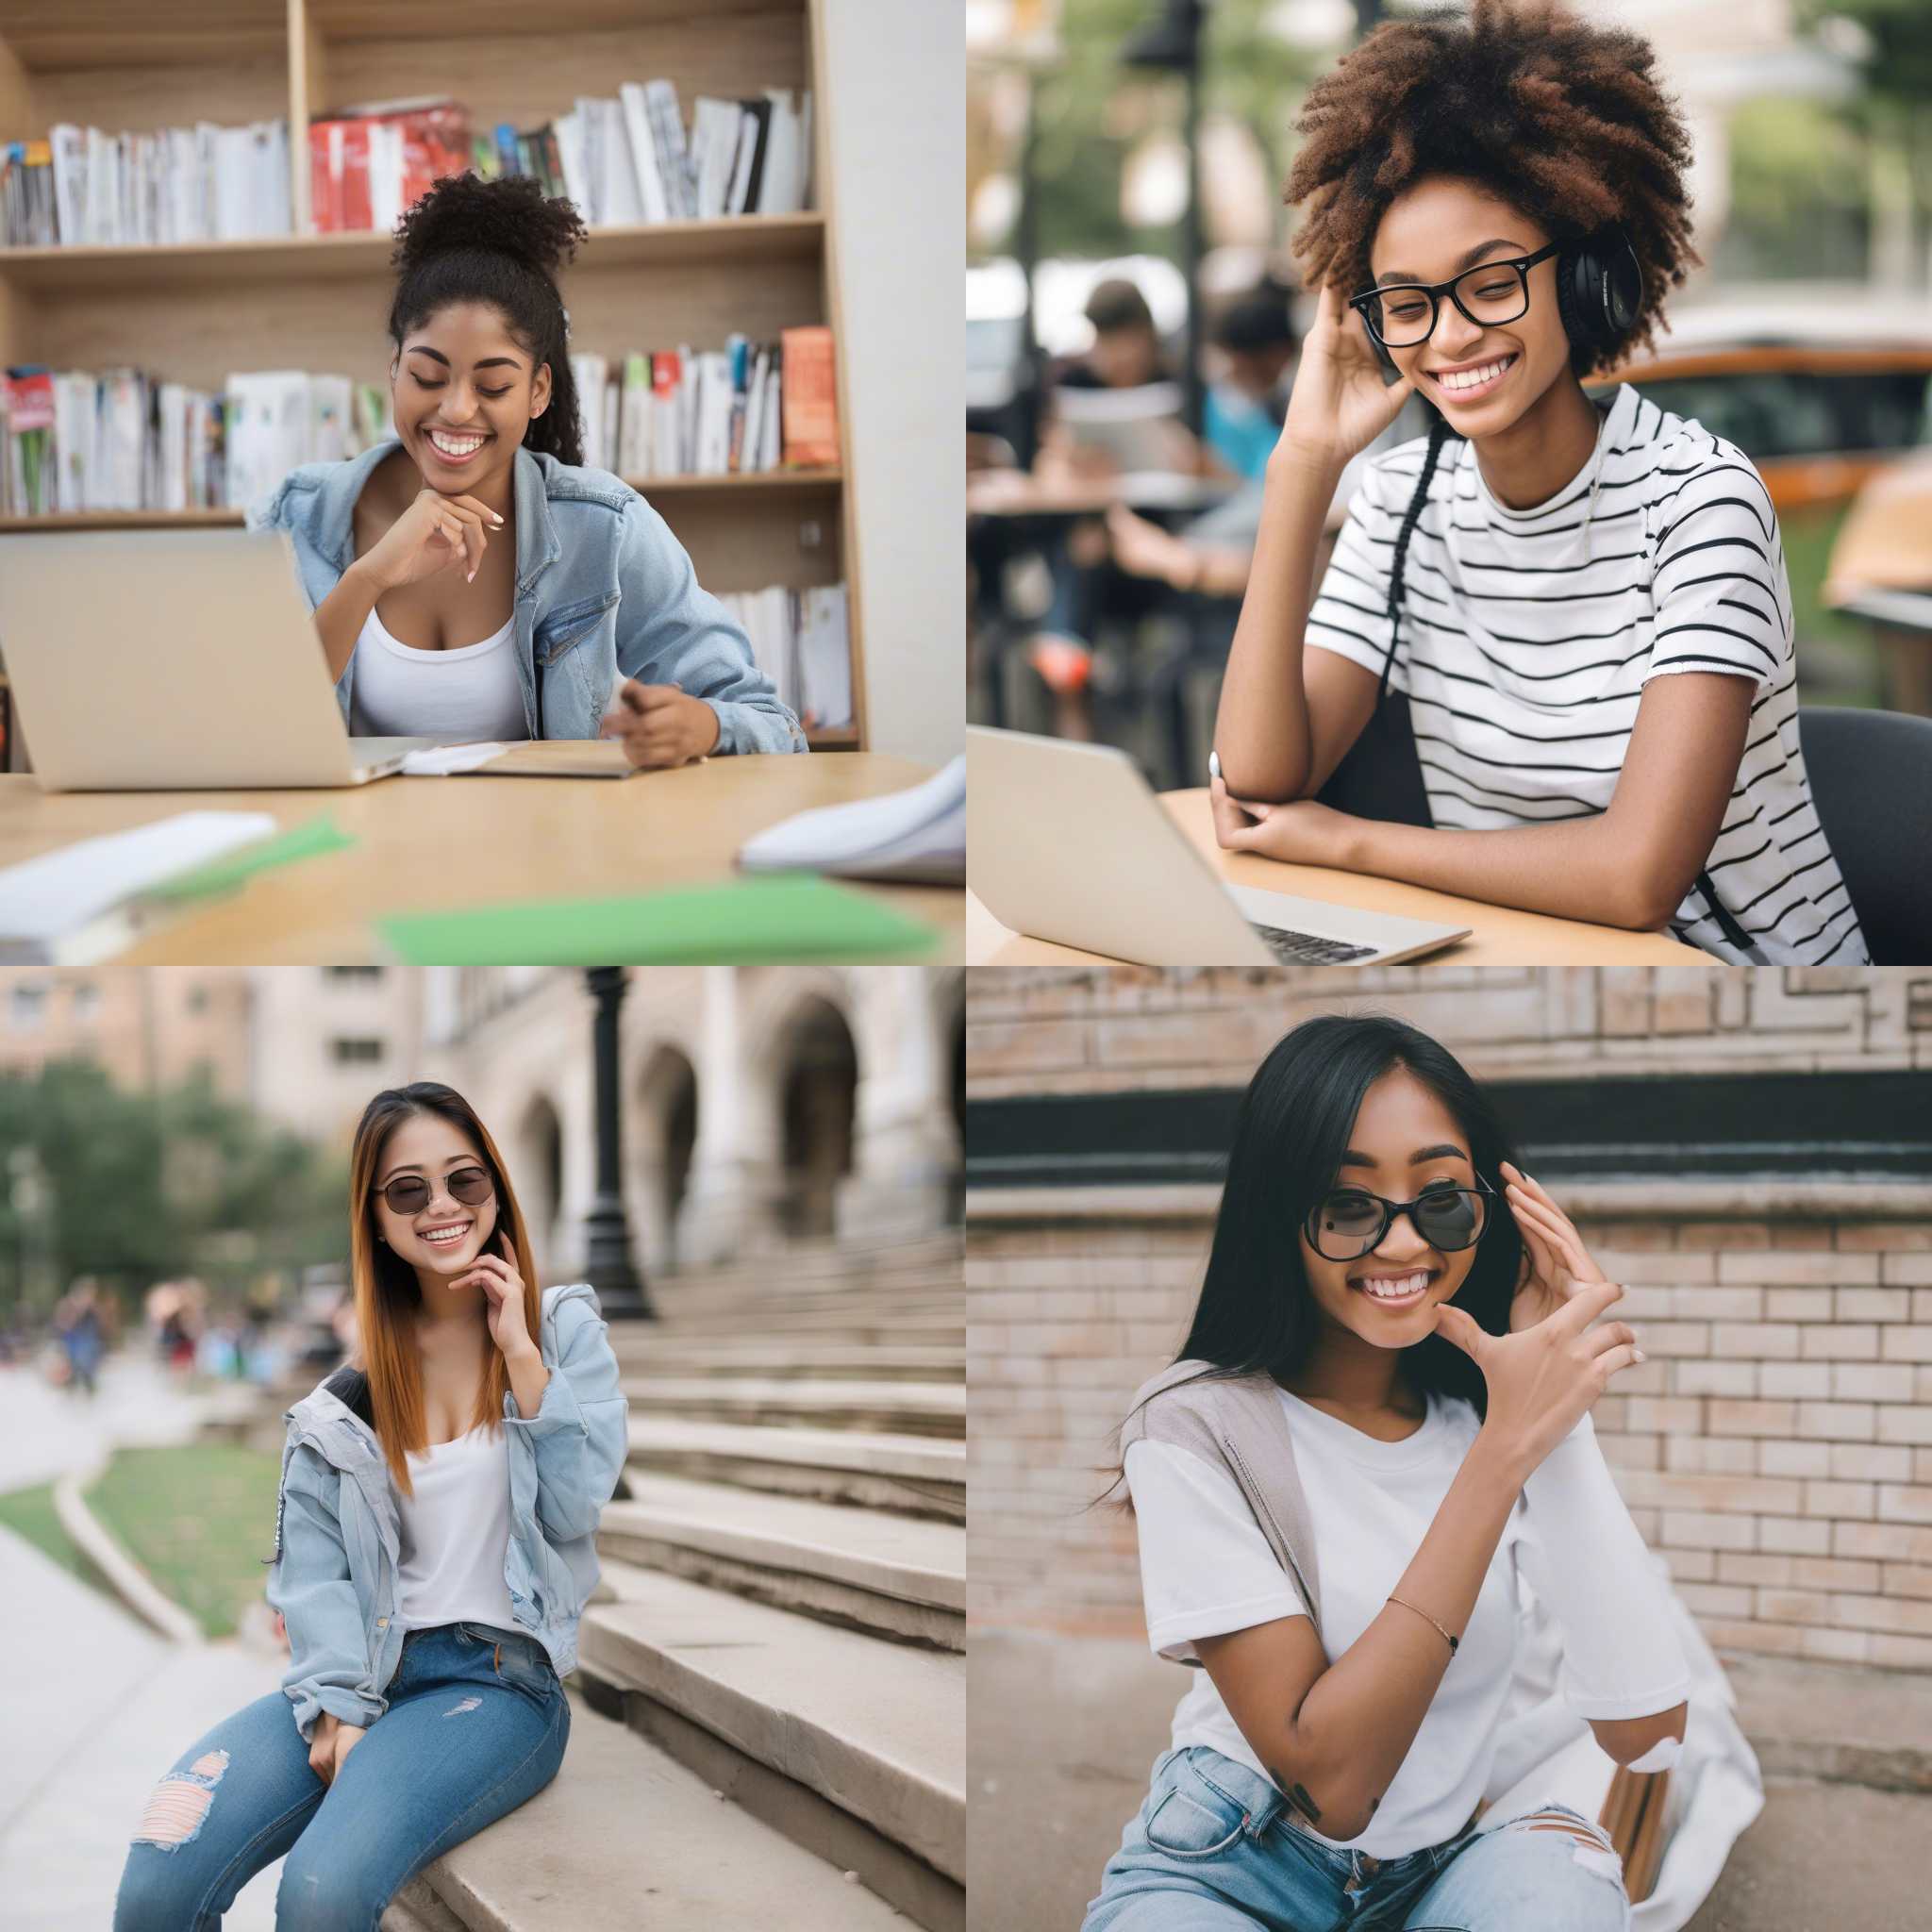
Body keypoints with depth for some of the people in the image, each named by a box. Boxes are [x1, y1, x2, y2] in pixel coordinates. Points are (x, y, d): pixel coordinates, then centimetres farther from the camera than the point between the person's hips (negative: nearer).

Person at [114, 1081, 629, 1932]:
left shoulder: (564, 1330, 7)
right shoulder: (355, 1380, 10)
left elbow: (578, 1505, -4)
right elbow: (313, 1561, 2)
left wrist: (519, 1352, -7)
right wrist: (338, 1711, -12)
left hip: (498, 1676, -3)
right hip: (367, 1670, 3)